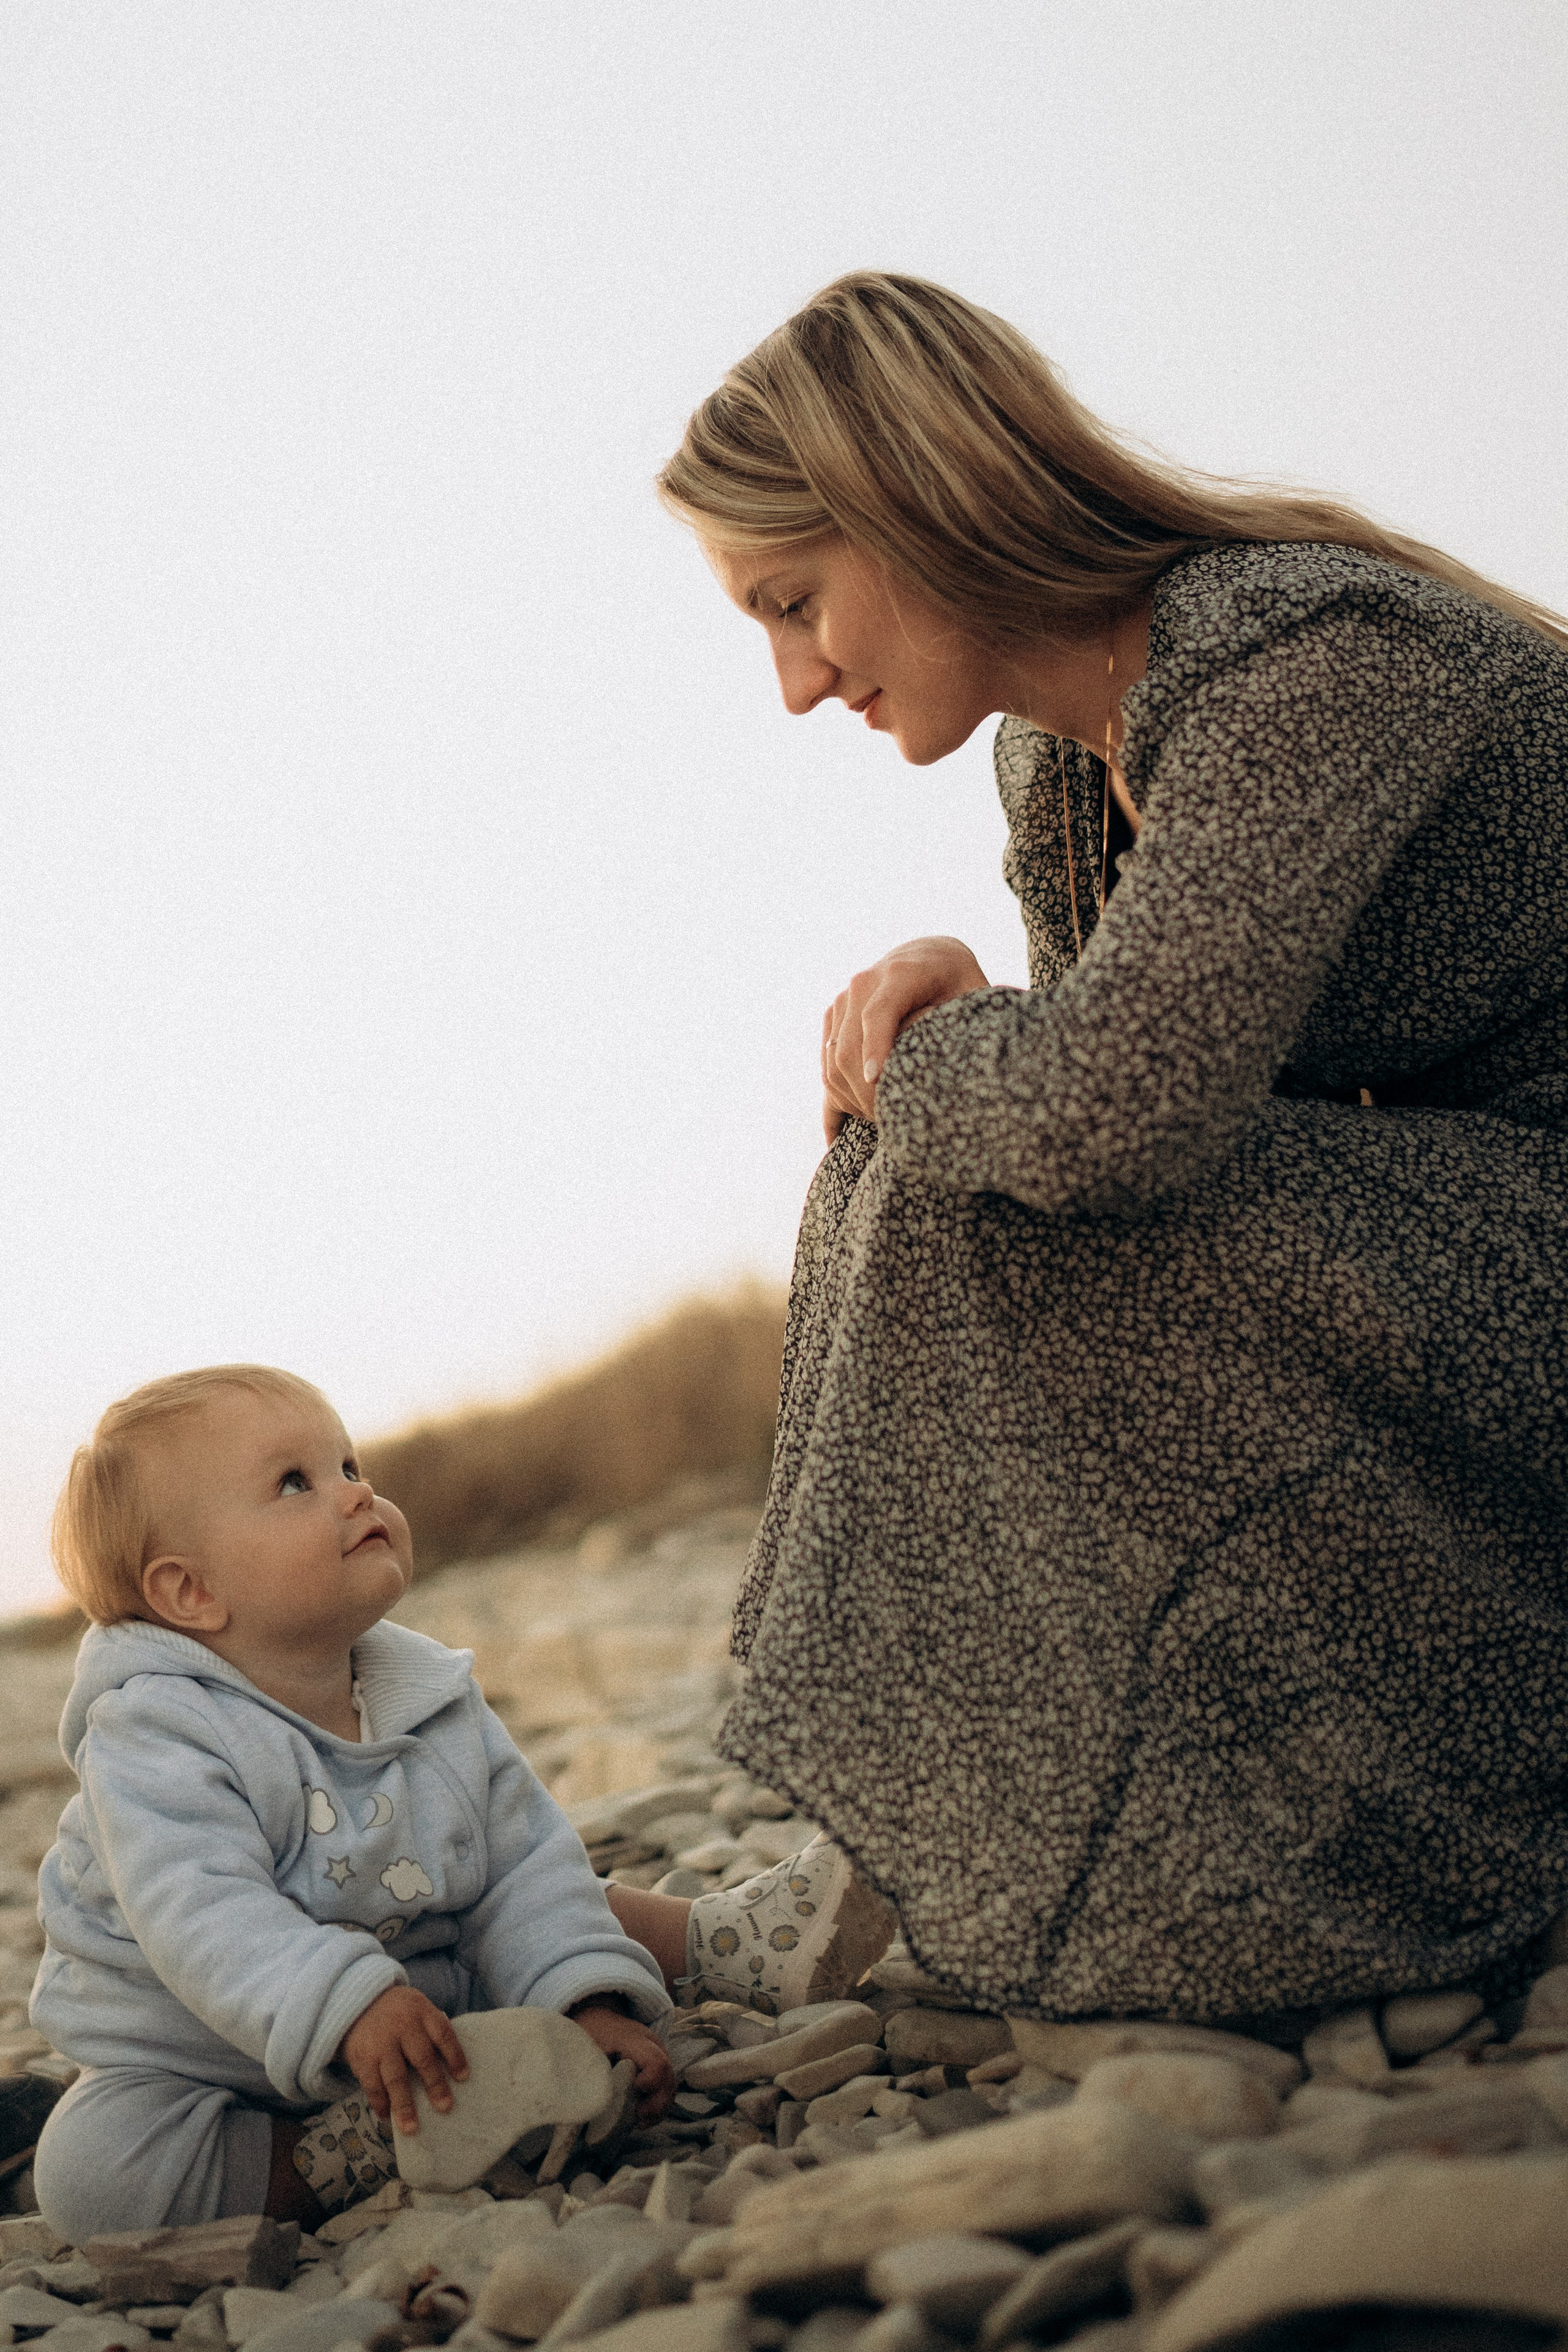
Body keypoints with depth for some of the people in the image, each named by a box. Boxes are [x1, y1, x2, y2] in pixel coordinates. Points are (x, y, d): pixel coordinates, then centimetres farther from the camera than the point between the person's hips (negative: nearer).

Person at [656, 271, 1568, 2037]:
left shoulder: (1313, 654, -23)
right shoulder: (1062, 752, 6)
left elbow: (1111, 1106, -33)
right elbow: (1139, 1082, 13)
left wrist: (913, 1055, -11)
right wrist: (948, 1002, -8)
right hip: (1414, 1251, 9)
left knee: (989, 1217, -19)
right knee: (934, 1163, 1)